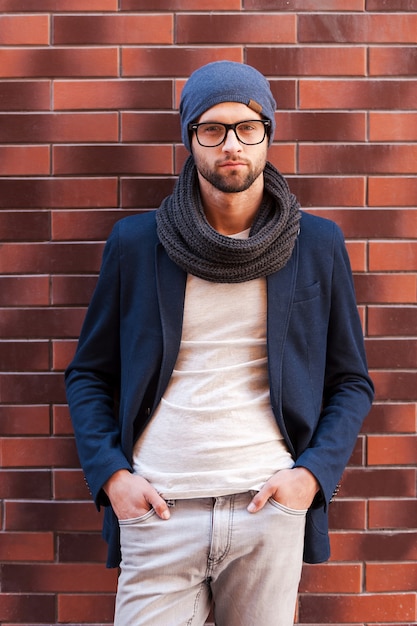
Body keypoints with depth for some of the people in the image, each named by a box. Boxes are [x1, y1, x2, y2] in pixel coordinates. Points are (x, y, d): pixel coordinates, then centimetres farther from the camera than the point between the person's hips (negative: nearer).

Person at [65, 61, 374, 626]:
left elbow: (351, 381, 8)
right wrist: (110, 473, -5)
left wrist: (314, 472, -6)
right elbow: (89, 373, 8)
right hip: (158, 510, 0)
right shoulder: (134, 242, 3)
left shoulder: (319, 245, 4)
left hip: (272, 506, 1)